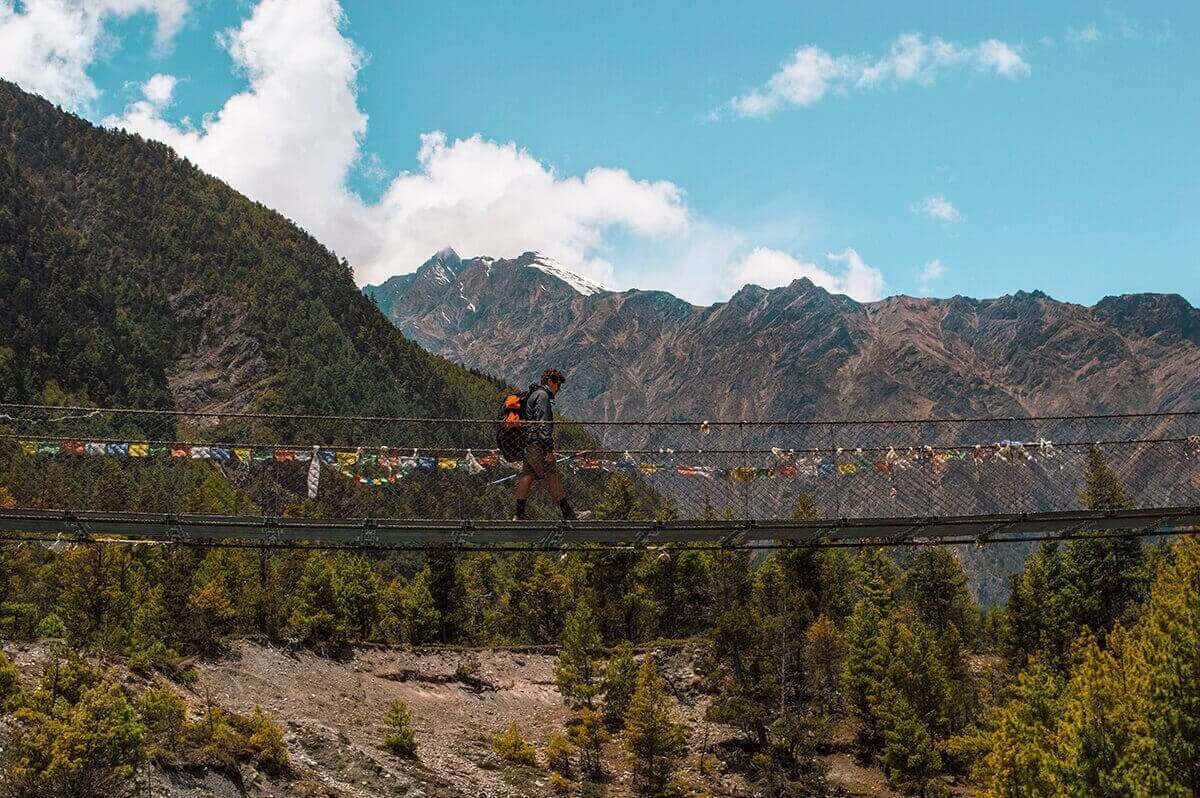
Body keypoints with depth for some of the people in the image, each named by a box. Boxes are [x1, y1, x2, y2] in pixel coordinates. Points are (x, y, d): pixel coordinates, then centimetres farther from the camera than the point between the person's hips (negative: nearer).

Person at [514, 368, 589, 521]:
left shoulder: (533, 394, 23)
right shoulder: (542, 395, -10)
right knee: (552, 476, -7)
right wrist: (548, 449, -21)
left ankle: (519, 516, 7)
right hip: (537, 444, -10)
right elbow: (543, 424, -19)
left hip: (529, 444, 10)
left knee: (527, 476, 8)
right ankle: (569, 515, -5)